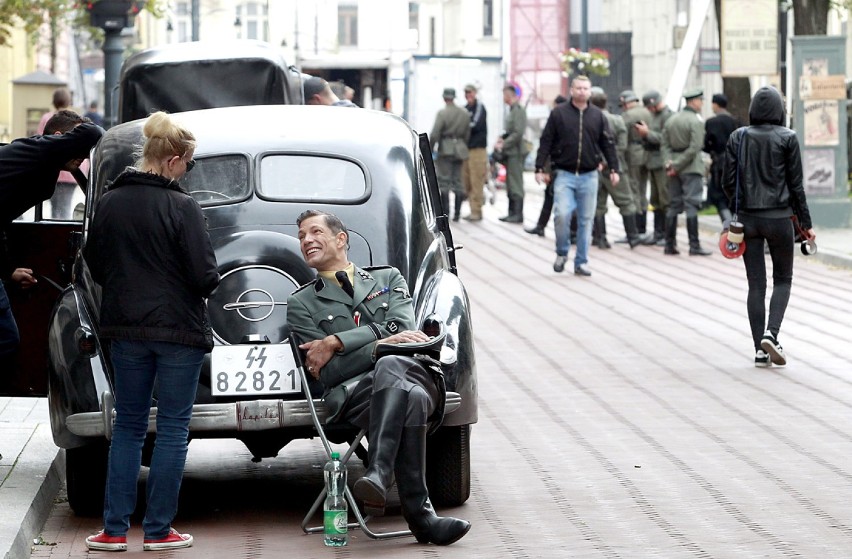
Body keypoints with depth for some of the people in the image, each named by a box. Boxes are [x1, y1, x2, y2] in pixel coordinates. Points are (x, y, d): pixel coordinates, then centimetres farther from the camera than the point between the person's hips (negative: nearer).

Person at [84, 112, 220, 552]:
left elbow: (95, 266, 9)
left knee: (128, 425, 14)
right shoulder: (182, 208, -16)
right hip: (179, 331, -5)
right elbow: (204, 275, -16)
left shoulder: (109, 203, -1)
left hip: (125, 330, 5)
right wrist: (207, 281, 6)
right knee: (173, 428, 6)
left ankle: (115, 529, 11)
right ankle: (158, 530, 8)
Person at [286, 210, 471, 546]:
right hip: (353, 392, -1)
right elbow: (329, 372, 7)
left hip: (414, 374, 1)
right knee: (411, 399, -38)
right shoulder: (301, 304, 22)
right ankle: (421, 517, -45)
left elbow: (403, 329, 5)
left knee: (389, 366, -39)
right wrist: (384, 343, -5)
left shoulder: (389, 279, 27)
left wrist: (335, 342, -2)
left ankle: (377, 476, -50)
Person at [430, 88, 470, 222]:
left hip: (445, 150, -5)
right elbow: (467, 134, 12)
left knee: (444, 182, -2)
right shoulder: (465, 113, 8)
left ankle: (445, 212, -4)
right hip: (459, 149, 5)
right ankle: (457, 213, 7)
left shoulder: (442, 113, -10)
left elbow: (435, 134, -13)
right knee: (458, 182, 8)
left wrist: (430, 149, -4)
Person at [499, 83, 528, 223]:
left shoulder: (518, 110, -14)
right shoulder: (511, 110, 16)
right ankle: (512, 213, 19)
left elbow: (518, 133, -20)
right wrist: (503, 138, 7)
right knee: (510, 184, 13)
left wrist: (504, 144, -16)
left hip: (515, 152, -10)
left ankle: (518, 214, -4)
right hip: (510, 152, 10)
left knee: (516, 184, -7)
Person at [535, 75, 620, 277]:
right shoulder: (558, 113, 1)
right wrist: (540, 168, -4)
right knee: (562, 214, -15)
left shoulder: (598, 116, 7)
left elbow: (607, 144, 10)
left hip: (589, 176, 2)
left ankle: (581, 262, 12)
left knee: (586, 220, 4)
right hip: (565, 174, -2)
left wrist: (614, 169, 3)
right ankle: (562, 253, 8)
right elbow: (546, 142, 1)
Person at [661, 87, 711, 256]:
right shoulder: (696, 121, -11)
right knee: (692, 205, -7)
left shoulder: (671, 120, 11)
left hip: (675, 169, 7)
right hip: (691, 167, -7)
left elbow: (665, 144, 8)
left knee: (673, 205, 10)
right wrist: (677, 165, -13)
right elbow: (694, 148, -18)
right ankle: (694, 246, -8)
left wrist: (669, 163, -2)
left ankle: (670, 244, 11)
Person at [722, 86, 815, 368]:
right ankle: (771, 333, -9)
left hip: (747, 218, 2)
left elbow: (728, 182, 2)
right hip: (779, 218, -2)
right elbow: (795, 184, -4)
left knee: (756, 284, 7)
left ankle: (760, 350, 5)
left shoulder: (737, 138, 1)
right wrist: (805, 224, 3)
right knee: (783, 278, 12)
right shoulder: (787, 138, -6)